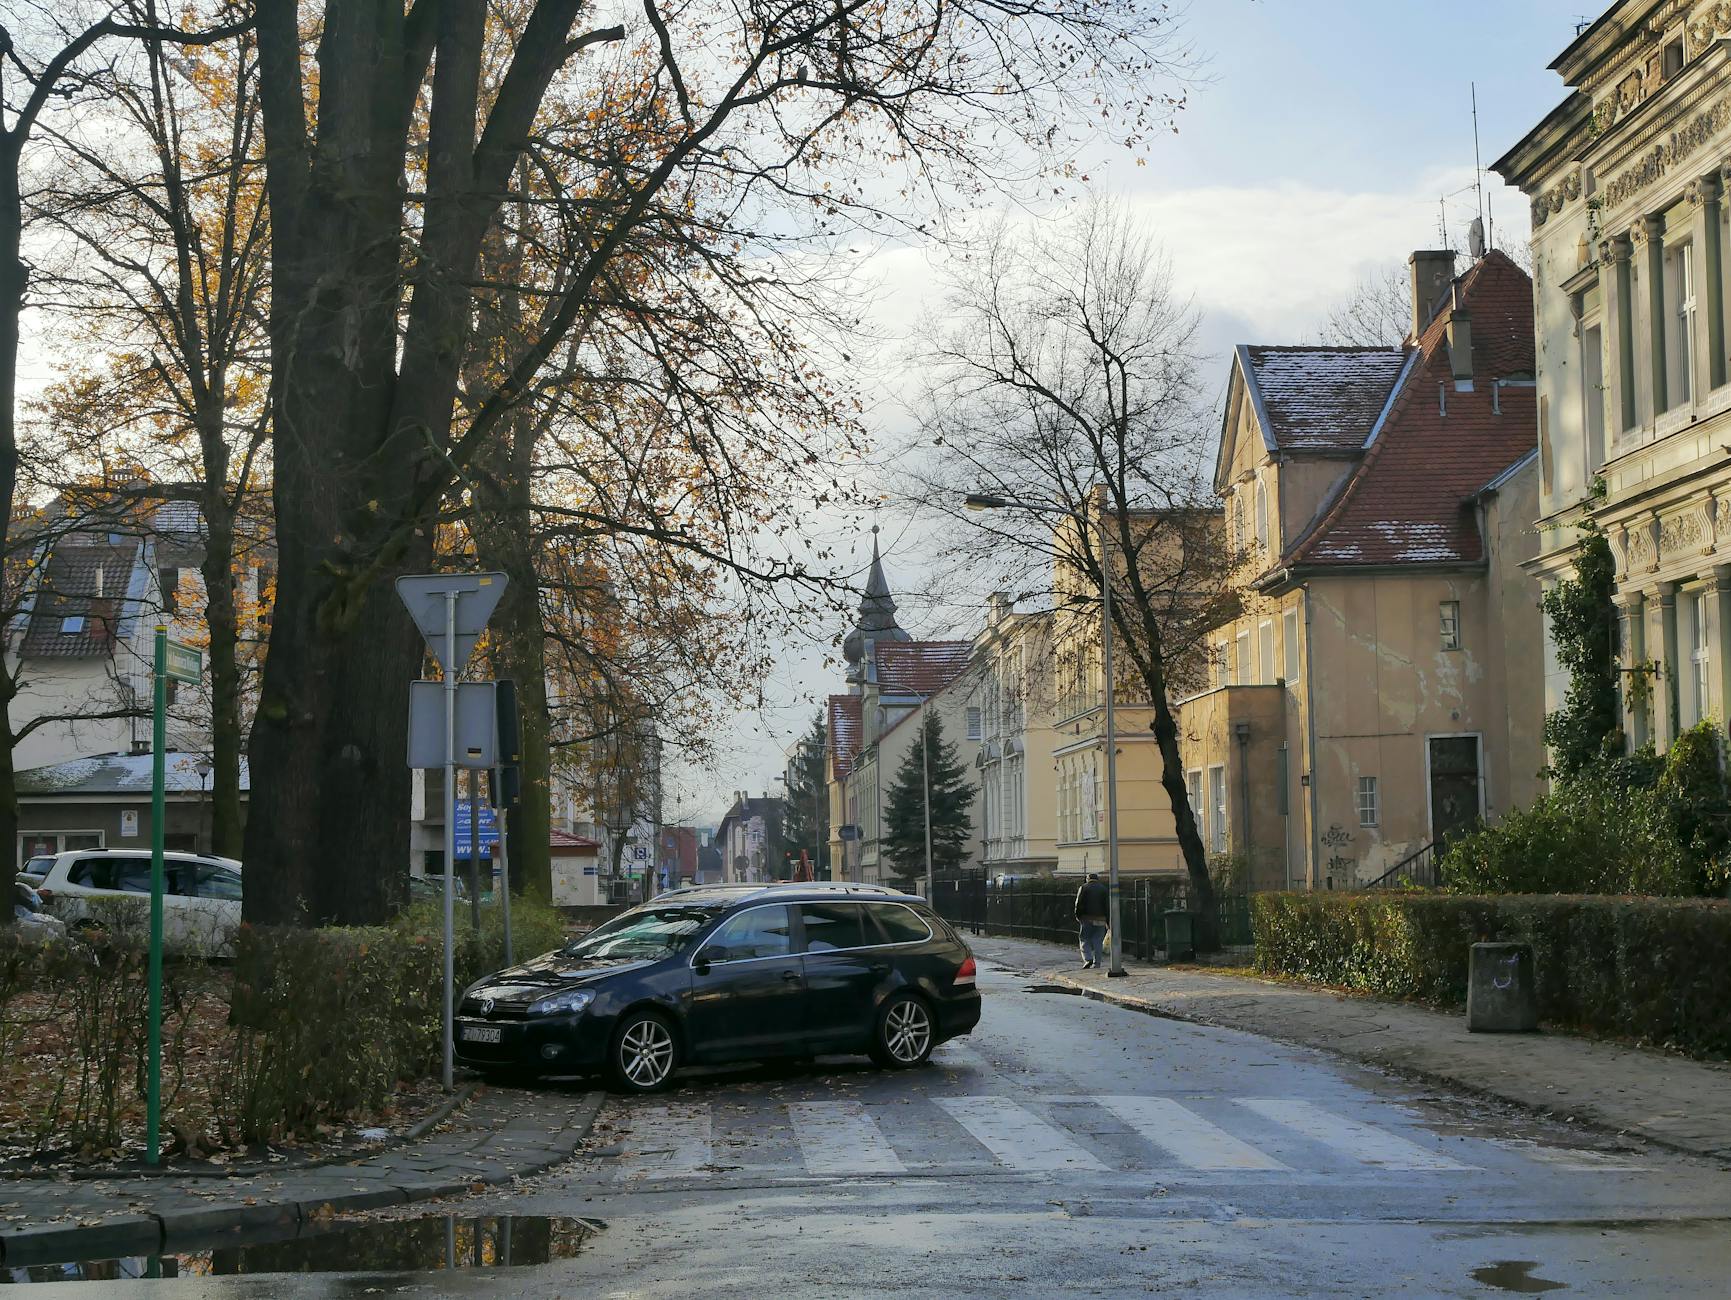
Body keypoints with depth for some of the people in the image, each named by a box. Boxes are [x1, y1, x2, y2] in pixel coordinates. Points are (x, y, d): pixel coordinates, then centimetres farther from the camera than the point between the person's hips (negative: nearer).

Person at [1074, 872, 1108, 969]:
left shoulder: (1083, 888, 2)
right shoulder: (1103, 889, 8)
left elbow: (1079, 904, -4)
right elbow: (1107, 905, 6)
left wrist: (1078, 917, 4)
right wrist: (1107, 920, 9)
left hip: (1086, 918, -2)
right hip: (1100, 919, 2)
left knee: (1085, 940, 5)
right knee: (1098, 941, 5)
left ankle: (1087, 958, -14)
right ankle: (1096, 963, 3)